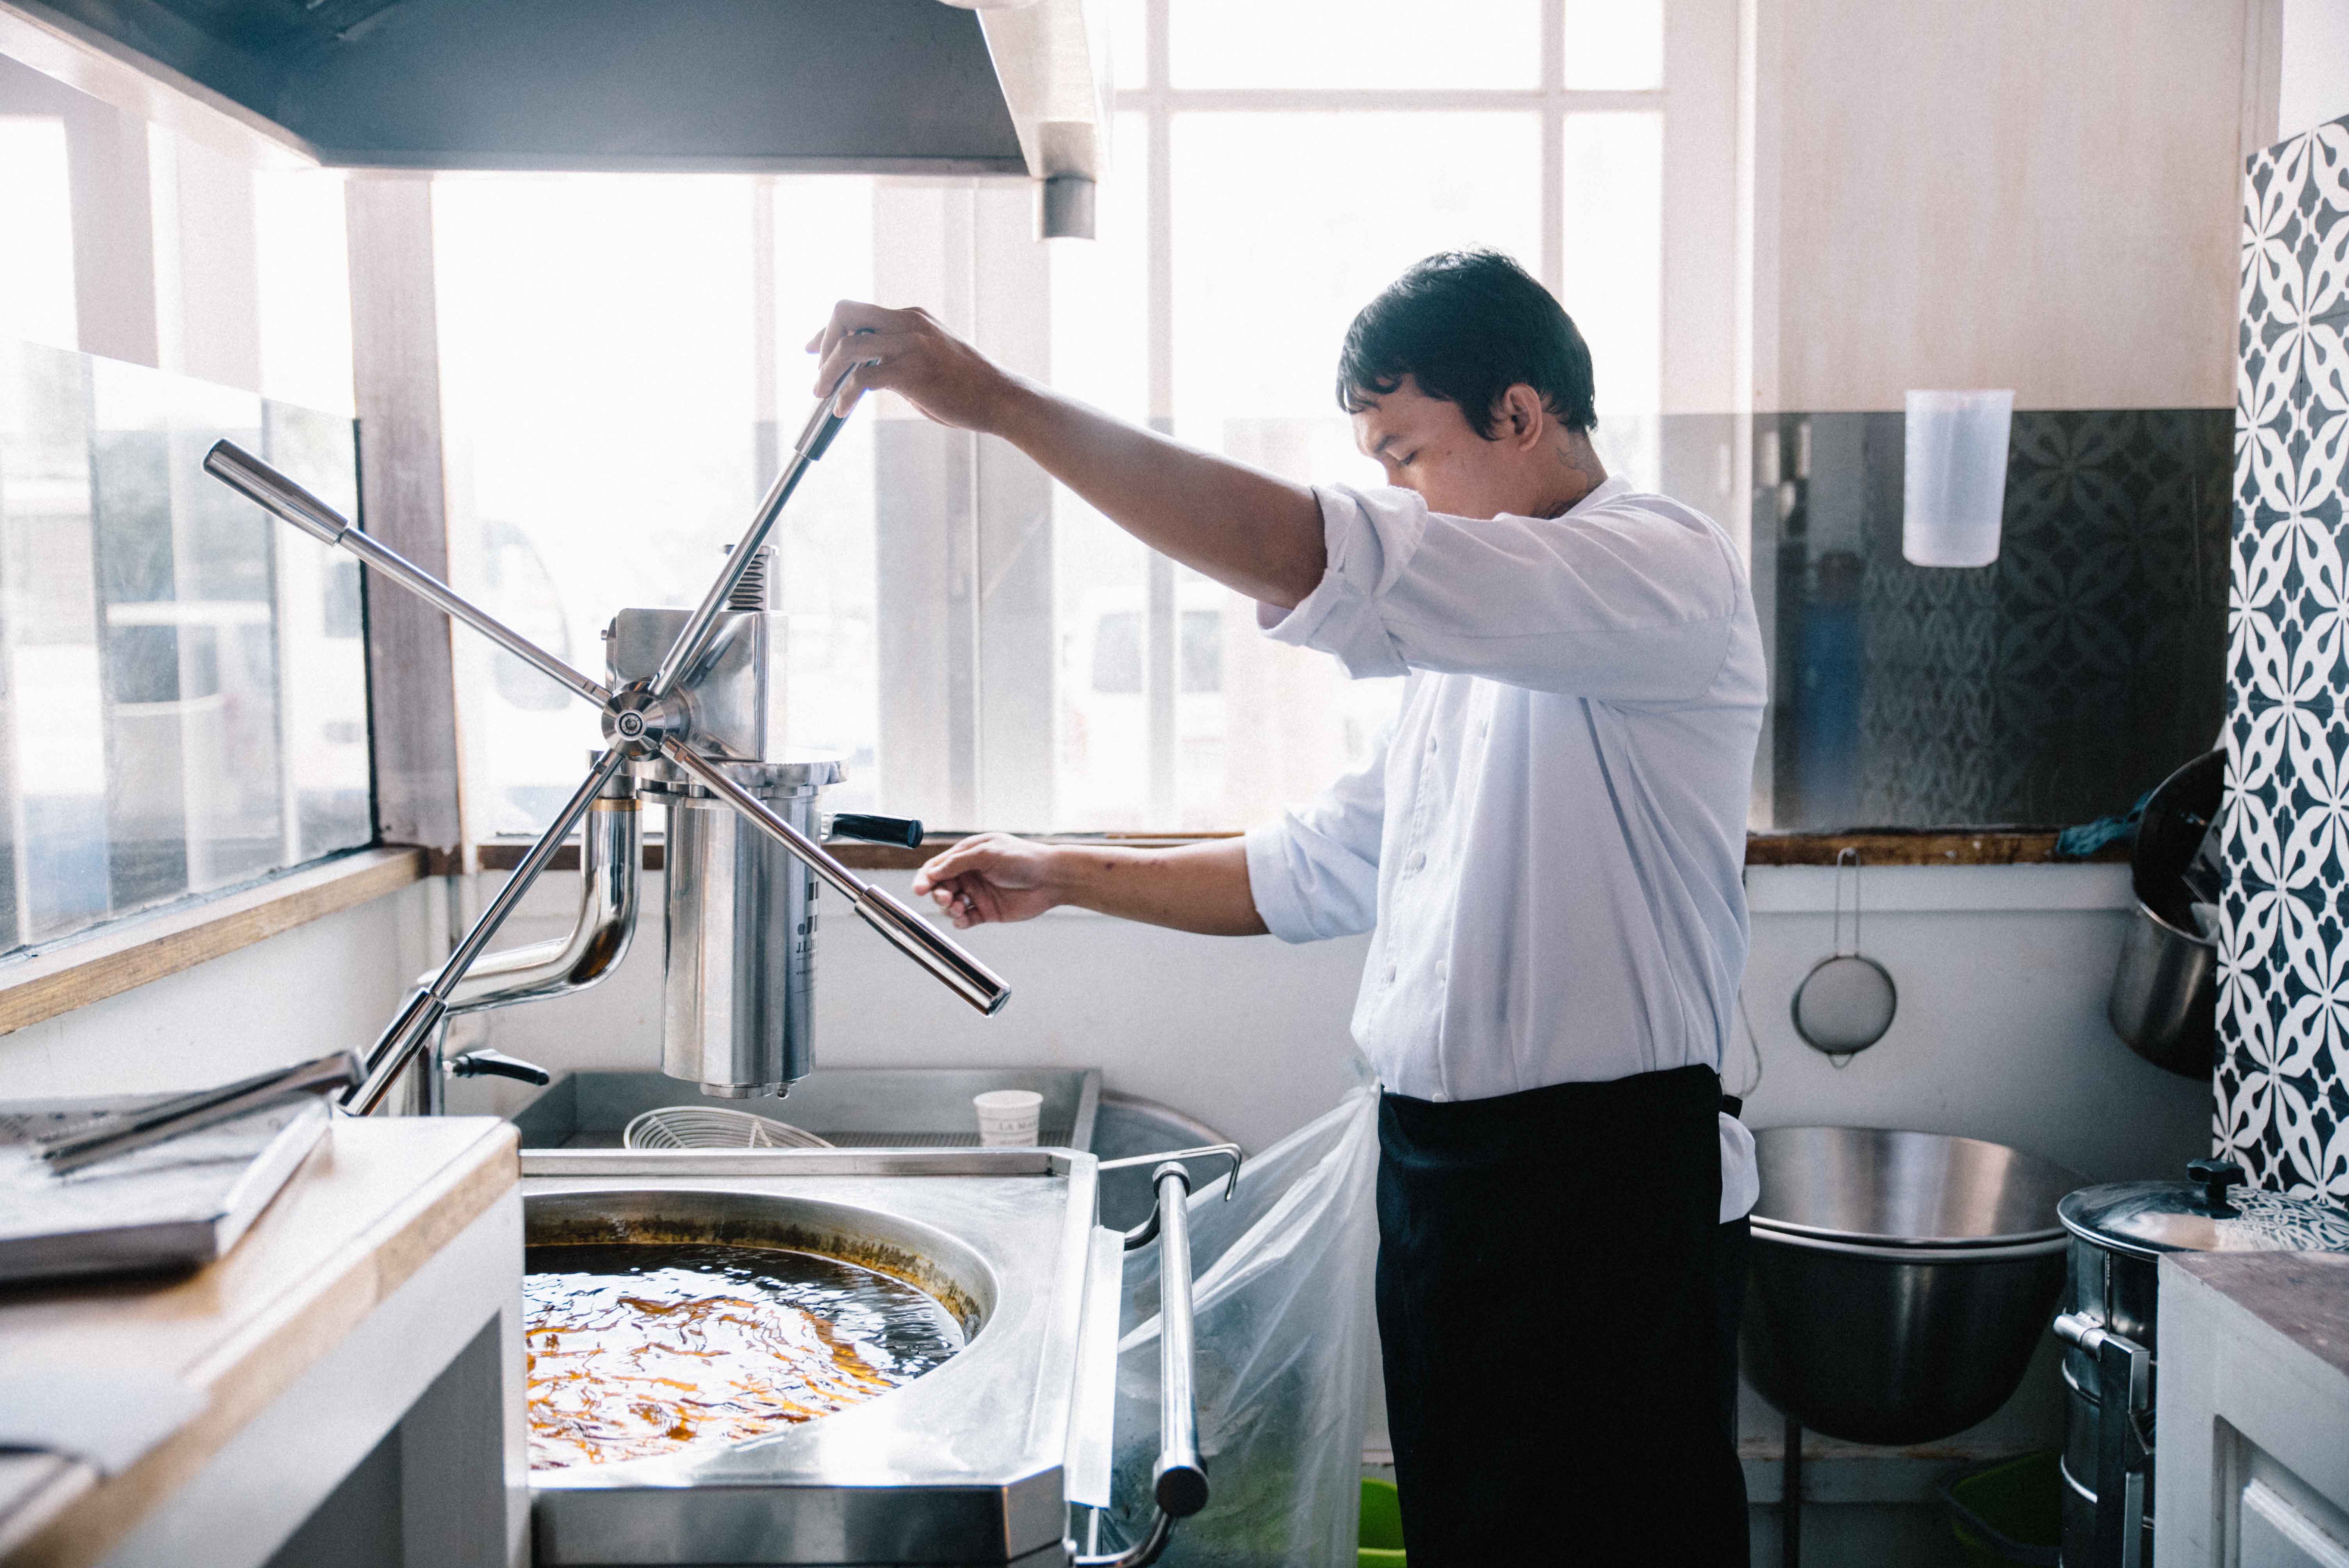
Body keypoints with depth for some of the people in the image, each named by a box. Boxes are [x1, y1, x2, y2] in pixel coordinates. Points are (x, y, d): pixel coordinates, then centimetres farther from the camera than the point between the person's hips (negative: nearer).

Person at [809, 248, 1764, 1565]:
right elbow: (1316, 871, 19)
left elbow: (1295, 554, -28)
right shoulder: (1478, 647, 16)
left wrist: (997, 398, -25)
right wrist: (1064, 879, 13)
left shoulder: (1669, 573, -16)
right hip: (1447, 1179, 9)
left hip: (1610, 1191, -8)